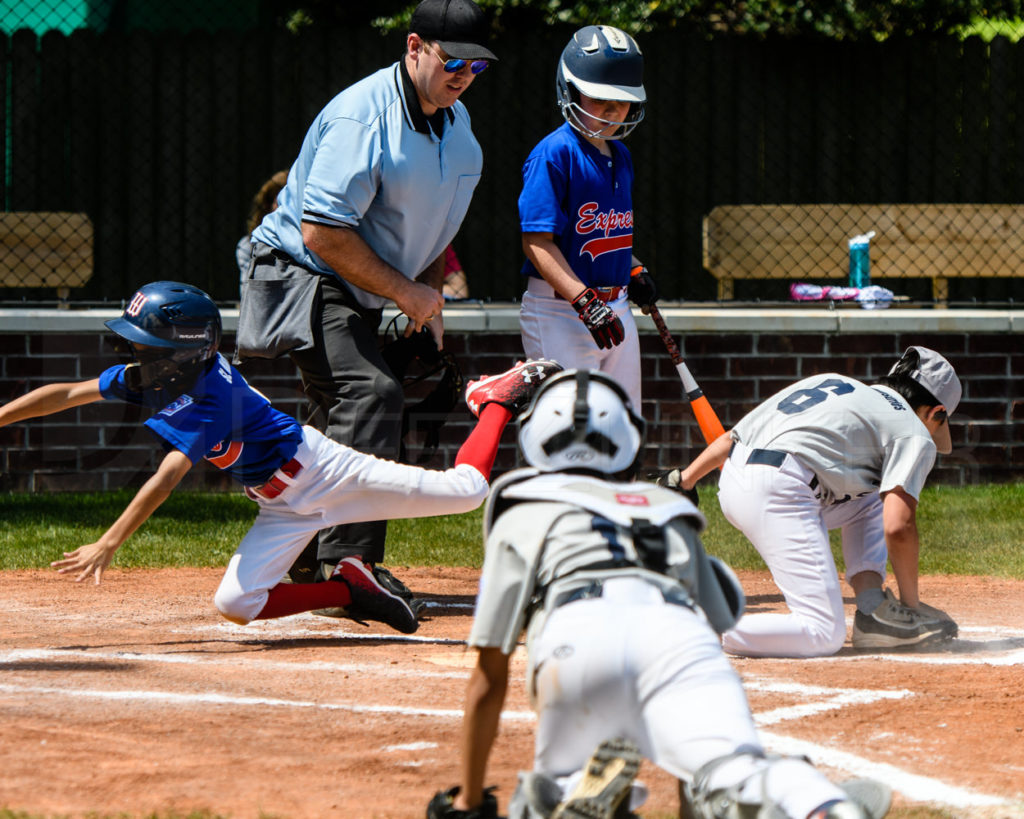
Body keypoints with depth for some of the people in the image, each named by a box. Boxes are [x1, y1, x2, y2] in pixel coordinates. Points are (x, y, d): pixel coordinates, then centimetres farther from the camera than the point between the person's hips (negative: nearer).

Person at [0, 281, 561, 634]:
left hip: (319, 468, -8)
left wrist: (107, 544, -43)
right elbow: (65, 394, -1)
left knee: (467, 490, -1)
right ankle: (350, 590, 8)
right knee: (235, 604, -8)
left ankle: (503, 396, 28)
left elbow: (165, 480, -39)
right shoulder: (150, 377, -6)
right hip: (286, 508, 8)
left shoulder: (210, 399, -31)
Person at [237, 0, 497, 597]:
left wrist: (430, 301, 5)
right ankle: (349, 562, -30)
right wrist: (405, 291, -20)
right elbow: (323, 233, -27)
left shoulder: (456, 123, 6)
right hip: (303, 274, -9)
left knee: (345, 420, 11)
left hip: (363, 295, 9)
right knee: (371, 391, -25)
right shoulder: (363, 116, -23)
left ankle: (309, 563, 24)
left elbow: (437, 223, 20)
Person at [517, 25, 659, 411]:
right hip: (559, 310, -8)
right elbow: (536, 241, -19)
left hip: (615, 309, 9)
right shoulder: (554, 154, -13)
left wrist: (635, 271, 11)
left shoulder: (620, 156, 13)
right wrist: (585, 300, -26)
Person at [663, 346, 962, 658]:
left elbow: (732, 437, 25)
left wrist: (683, 481, 27)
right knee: (824, 636, -12)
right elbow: (898, 527, -4)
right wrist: (911, 604, 6)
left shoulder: (832, 382, 29)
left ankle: (873, 613, 11)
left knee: (869, 499, 27)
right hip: (778, 491, -9)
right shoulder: (914, 434, 9)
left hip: (731, 481, 9)